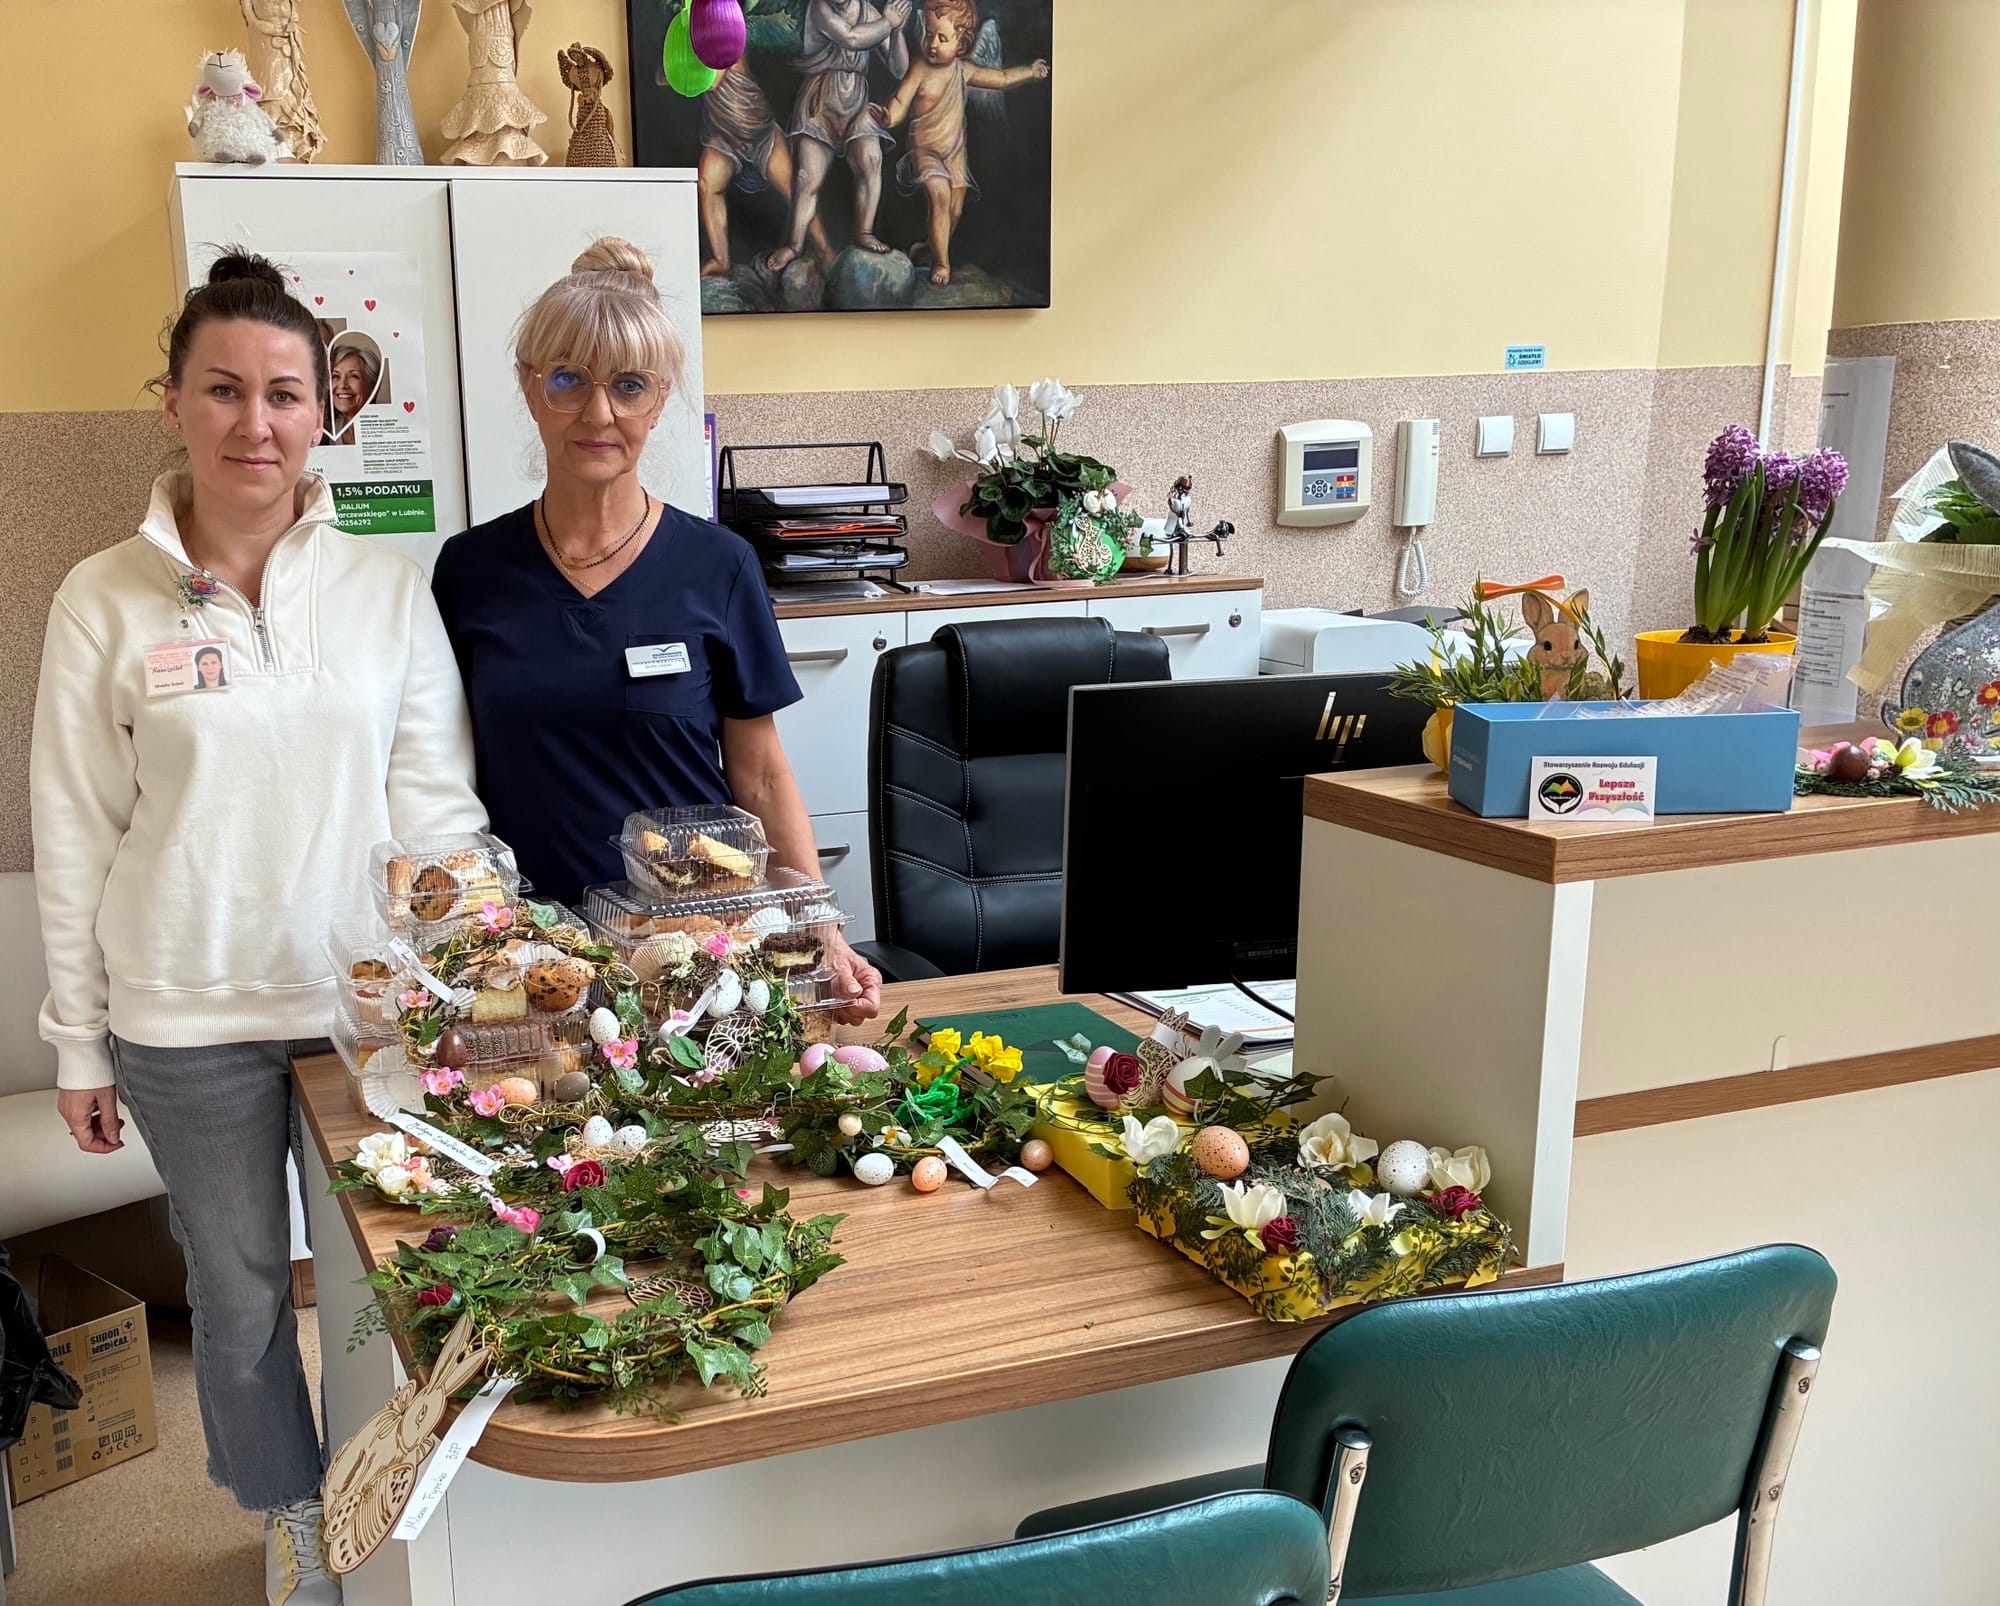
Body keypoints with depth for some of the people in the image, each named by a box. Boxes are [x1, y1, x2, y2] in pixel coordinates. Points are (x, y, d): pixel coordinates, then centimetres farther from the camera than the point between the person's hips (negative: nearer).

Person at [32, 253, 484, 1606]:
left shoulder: (389, 588, -2)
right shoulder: (108, 602, -4)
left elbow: (439, 802, 1)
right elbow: (75, 835, 0)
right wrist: (81, 1047, 2)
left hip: (370, 1002, 1)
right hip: (188, 1024, 0)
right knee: (240, 1295, 15)